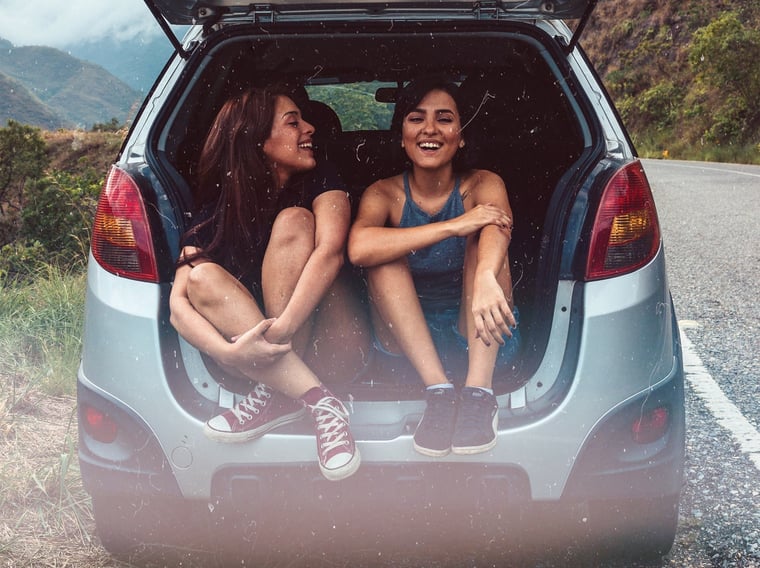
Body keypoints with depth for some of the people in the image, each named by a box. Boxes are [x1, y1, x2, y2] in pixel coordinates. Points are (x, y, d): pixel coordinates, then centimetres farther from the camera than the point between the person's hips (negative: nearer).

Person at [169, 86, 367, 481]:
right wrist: (230, 352, -31)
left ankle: (278, 393, -28)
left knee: (294, 222, -19)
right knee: (202, 277, -23)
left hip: (328, 343, -1)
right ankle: (318, 401, -34)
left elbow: (331, 251, -21)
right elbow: (179, 303, -11)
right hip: (255, 354, 2)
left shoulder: (321, 186, 0)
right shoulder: (214, 211, 1)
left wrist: (281, 330, -35)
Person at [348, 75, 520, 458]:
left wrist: (486, 276, -55)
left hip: (478, 338, 0)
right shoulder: (384, 194, -4)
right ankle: (438, 391, -34)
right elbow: (358, 248, -28)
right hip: (408, 337, 1)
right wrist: (453, 226, -35)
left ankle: (479, 390, -35)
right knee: (385, 256, -22)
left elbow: (498, 228, -31)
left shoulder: (483, 185, -5)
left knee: (484, 233, -22)